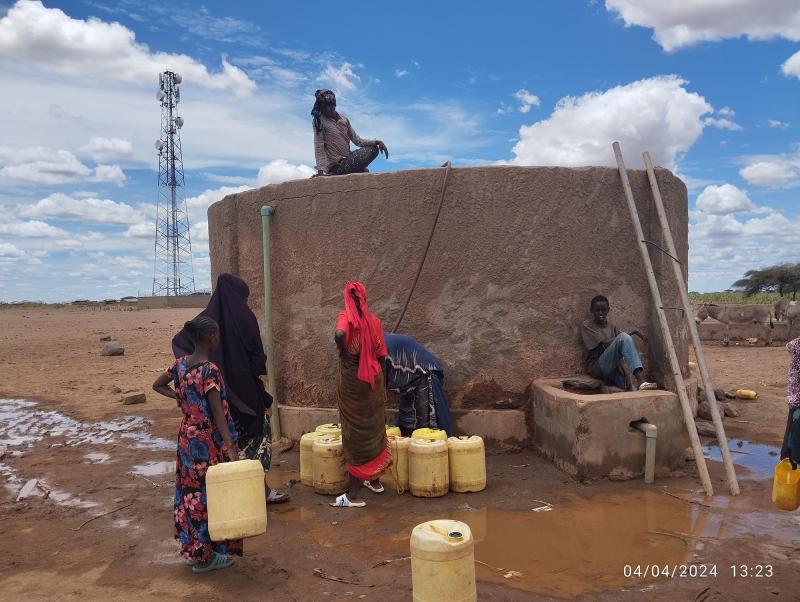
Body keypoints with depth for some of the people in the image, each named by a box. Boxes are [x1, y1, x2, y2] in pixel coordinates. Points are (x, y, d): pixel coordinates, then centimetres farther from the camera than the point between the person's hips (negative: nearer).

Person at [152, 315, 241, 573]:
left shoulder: (181, 364, 2)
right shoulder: (210, 370, -21)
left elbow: (157, 385, 18)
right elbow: (218, 413, -26)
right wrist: (231, 448, -28)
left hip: (187, 438, 8)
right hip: (209, 442, -8)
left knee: (190, 492, 17)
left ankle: (192, 549, 31)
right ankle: (206, 557, 17)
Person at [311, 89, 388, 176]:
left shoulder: (344, 119, 11)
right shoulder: (319, 121, -7)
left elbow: (356, 140, 10)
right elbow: (319, 148, -14)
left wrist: (376, 142, -5)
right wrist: (321, 170, -25)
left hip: (346, 159, 7)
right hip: (336, 165, -7)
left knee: (373, 148, 6)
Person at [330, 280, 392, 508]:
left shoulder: (346, 316, -8)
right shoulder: (374, 320, 2)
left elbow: (339, 334, -32)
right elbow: (381, 356, 4)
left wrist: (343, 351, -12)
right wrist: (382, 384, 13)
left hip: (351, 379, -4)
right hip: (373, 379, 4)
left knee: (355, 432, 2)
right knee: (374, 429, 18)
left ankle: (354, 493, 6)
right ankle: (374, 479, 32)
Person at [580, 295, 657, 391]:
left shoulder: (611, 327, 23)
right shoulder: (586, 326, 5)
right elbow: (604, 343, -8)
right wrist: (630, 334, -8)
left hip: (614, 368, 6)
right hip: (598, 367, -6)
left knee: (632, 390, -23)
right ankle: (641, 381, -41)